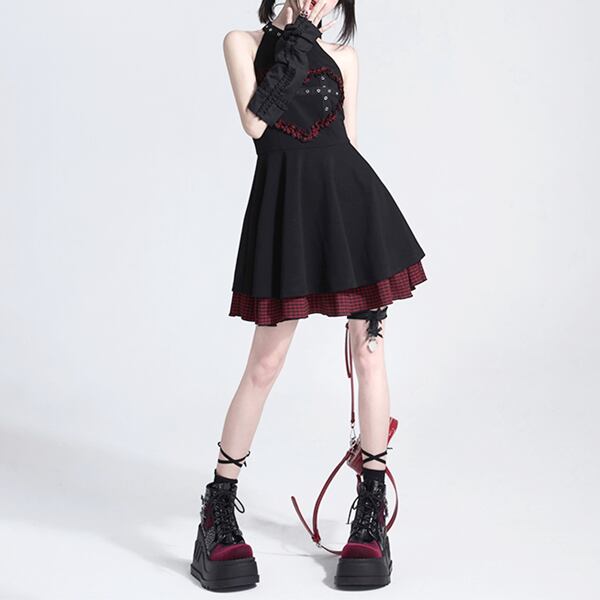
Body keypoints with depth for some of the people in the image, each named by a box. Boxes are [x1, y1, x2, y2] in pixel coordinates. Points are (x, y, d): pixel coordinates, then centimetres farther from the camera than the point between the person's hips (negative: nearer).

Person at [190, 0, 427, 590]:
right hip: (285, 204, -2)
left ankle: (371, 517, 14)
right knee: (264, 365, -1)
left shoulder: (342, 56, 15)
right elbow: (254, 124, -7)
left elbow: (348, 142, 11)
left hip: (351, 198, 3)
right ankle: (218, 513, 14)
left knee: (368, 355, 2)